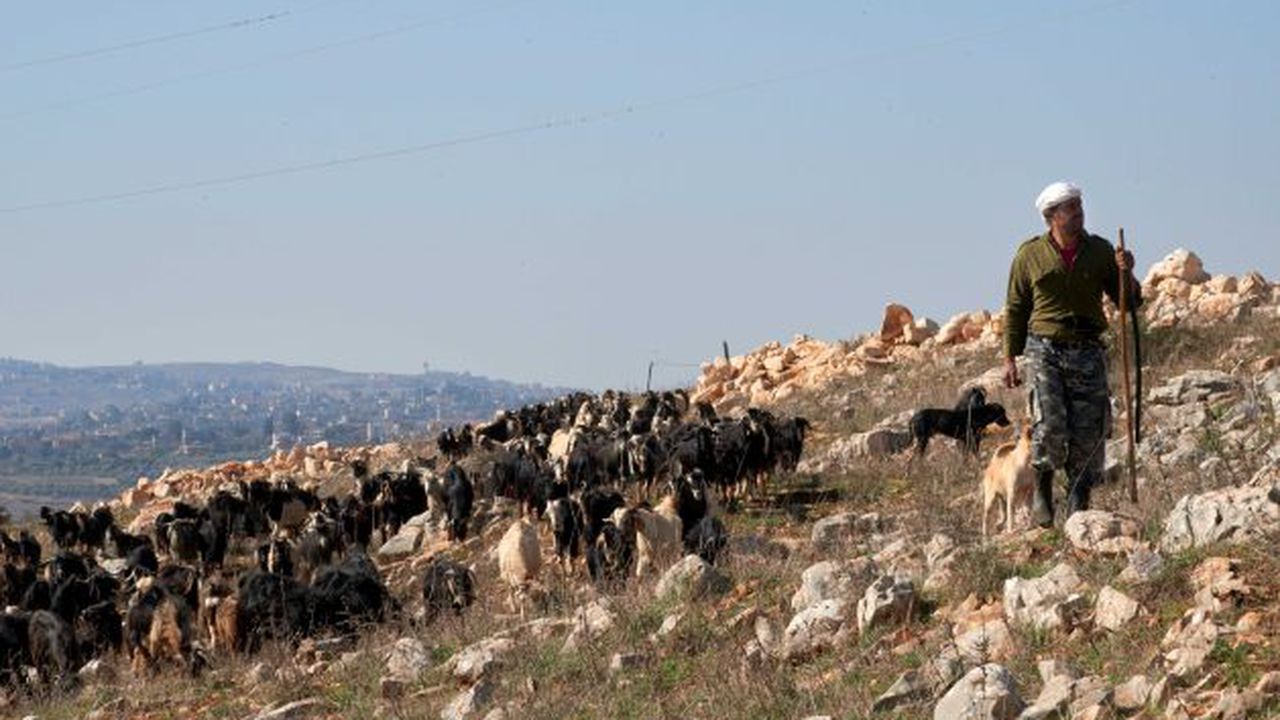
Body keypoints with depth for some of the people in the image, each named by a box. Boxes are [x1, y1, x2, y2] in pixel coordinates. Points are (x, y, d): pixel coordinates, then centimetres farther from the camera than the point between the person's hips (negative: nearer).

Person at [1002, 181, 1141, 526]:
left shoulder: (1100, 251, 6)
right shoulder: (1031, 254, 3)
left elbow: (1128, 302, 11)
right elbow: (1016, 308, 9)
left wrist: (1126, 274, -10)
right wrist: (1010, 358, 6)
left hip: (1087, 351, 2)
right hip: (1045, 348, -2)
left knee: (1088, 433, -2)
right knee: (1050, 426, -17)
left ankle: (1078, 506, 11)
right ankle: (1042, 489, 8)